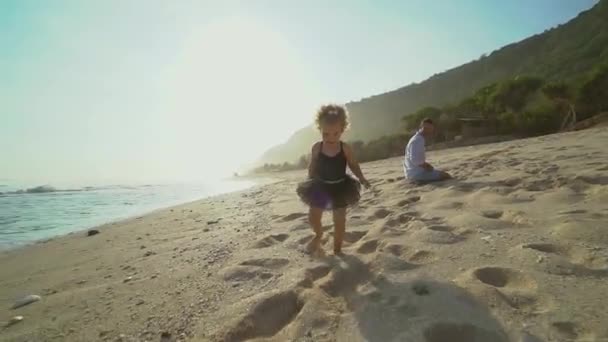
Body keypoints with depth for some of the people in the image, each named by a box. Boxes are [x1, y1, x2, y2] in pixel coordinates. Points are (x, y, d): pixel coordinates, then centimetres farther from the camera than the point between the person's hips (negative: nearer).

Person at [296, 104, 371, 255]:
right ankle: (318, 235, 34)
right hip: (320, 187, 1)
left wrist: (362, 179, -9)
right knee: (313, 216, 1)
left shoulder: (345, 148, -11)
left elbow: (354, 165, 1)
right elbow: (312, 168, 2)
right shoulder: (316, 148, -9)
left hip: (340, 188, 0)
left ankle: (337, 249, 24)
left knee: (339, 220, 5)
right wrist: (309, 184, 4)